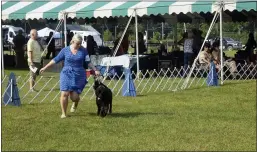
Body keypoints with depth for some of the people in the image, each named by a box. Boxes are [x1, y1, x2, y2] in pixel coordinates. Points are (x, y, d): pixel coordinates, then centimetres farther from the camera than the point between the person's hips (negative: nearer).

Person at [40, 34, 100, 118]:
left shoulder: (83, 50, 2)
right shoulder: (65, 50, 1)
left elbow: (88, 62, 7)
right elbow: (55, 60, 7)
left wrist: (95, 70, -4)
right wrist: (45, 67, 7)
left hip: (78, 75, 0)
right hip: (66, 74, 0)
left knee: (74, 96, -4)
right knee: (64, 94, -10)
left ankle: (75, 104, 34)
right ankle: (63, 113, 5)